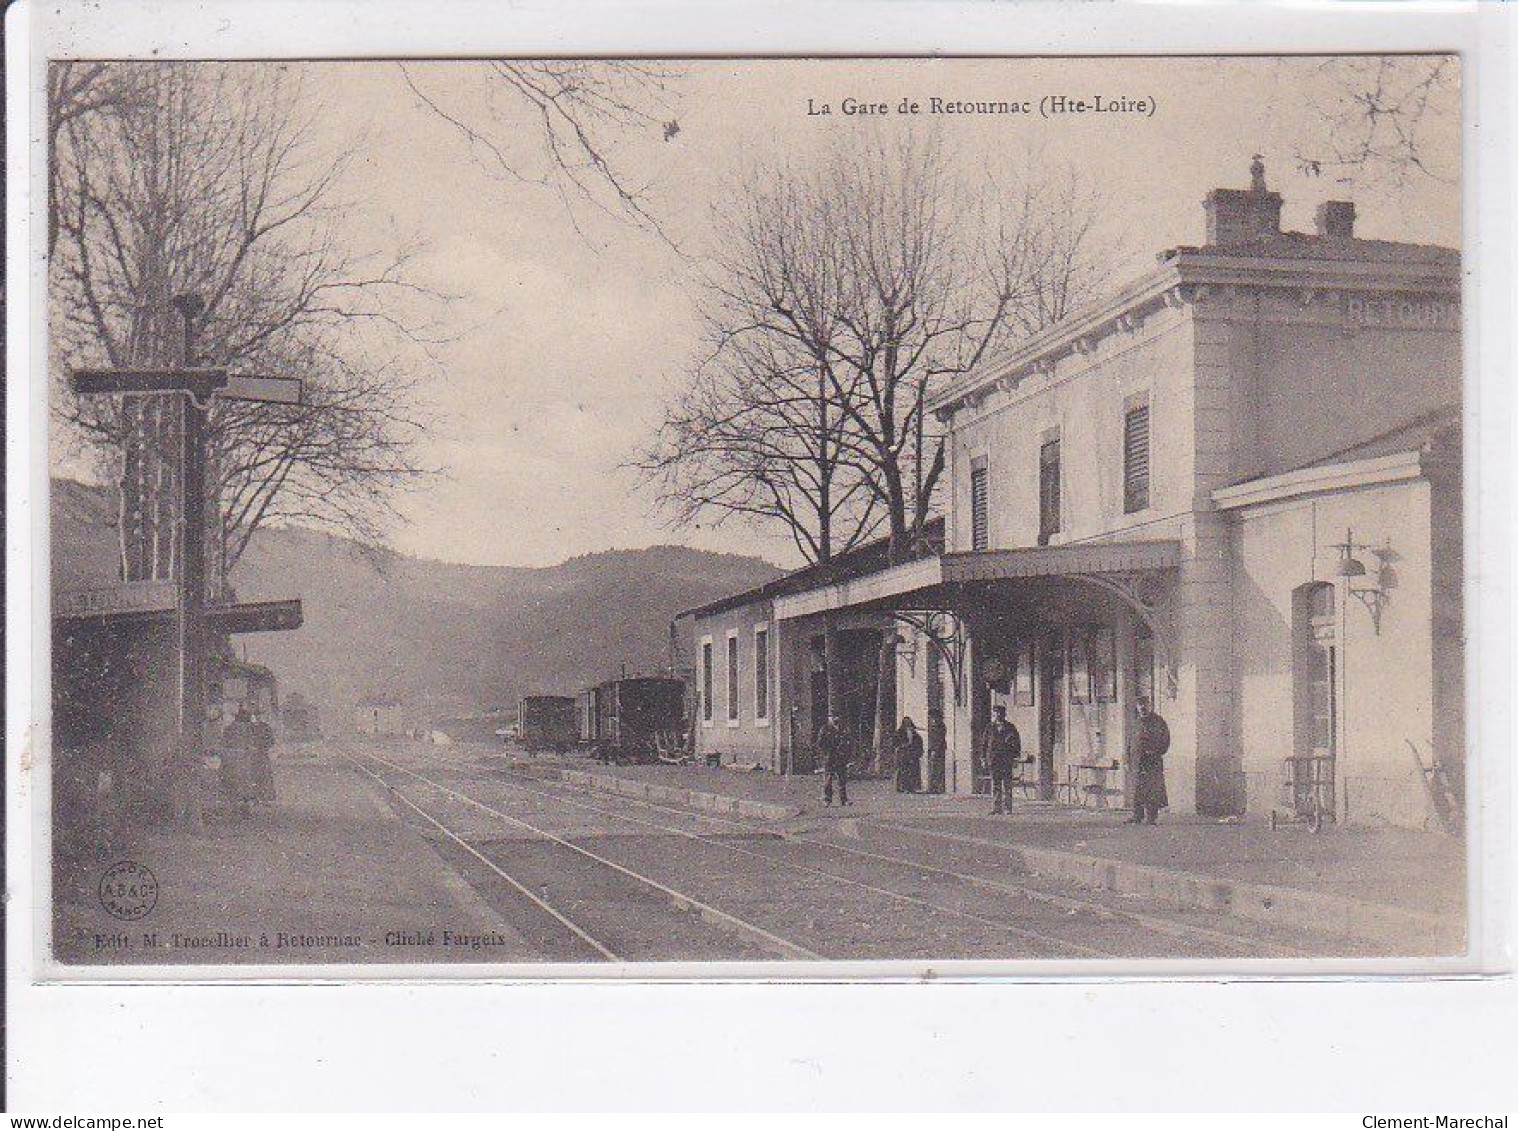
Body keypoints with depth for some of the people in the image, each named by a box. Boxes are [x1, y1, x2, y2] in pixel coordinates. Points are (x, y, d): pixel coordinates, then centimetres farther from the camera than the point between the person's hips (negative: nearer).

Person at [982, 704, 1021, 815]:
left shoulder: (1010, 728, 6)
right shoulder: (991, 728, 12)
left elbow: (1017, 744, 6)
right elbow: (985, 744, 14)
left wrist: (1016, 759, -1)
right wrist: (985, 759, 8)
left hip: (1007, 761, -2)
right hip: (994, 761, 2)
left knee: (1007, 785, -3)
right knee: (995, 786, 1)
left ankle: (1006, 807, -1)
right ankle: (996, 807, 3)